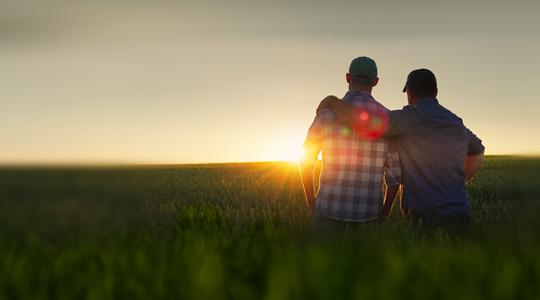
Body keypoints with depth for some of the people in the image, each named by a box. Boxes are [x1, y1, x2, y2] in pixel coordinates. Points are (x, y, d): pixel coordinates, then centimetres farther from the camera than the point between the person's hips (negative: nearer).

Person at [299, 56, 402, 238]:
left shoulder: (328, 112, -6)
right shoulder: (386, 118, -2)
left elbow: (306, 160, -1)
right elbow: (395, 172, 0)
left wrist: (310, 197, 14)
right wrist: (386, 209, 14)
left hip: (331, 208, -1)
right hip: (368, 212, 1)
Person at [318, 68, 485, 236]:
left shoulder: (411, 119, -11)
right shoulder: (456, 123, 12)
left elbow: (361, 121, -23)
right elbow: (478, 154, 30)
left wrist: (332, 101, -7)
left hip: (426, 221, -6)